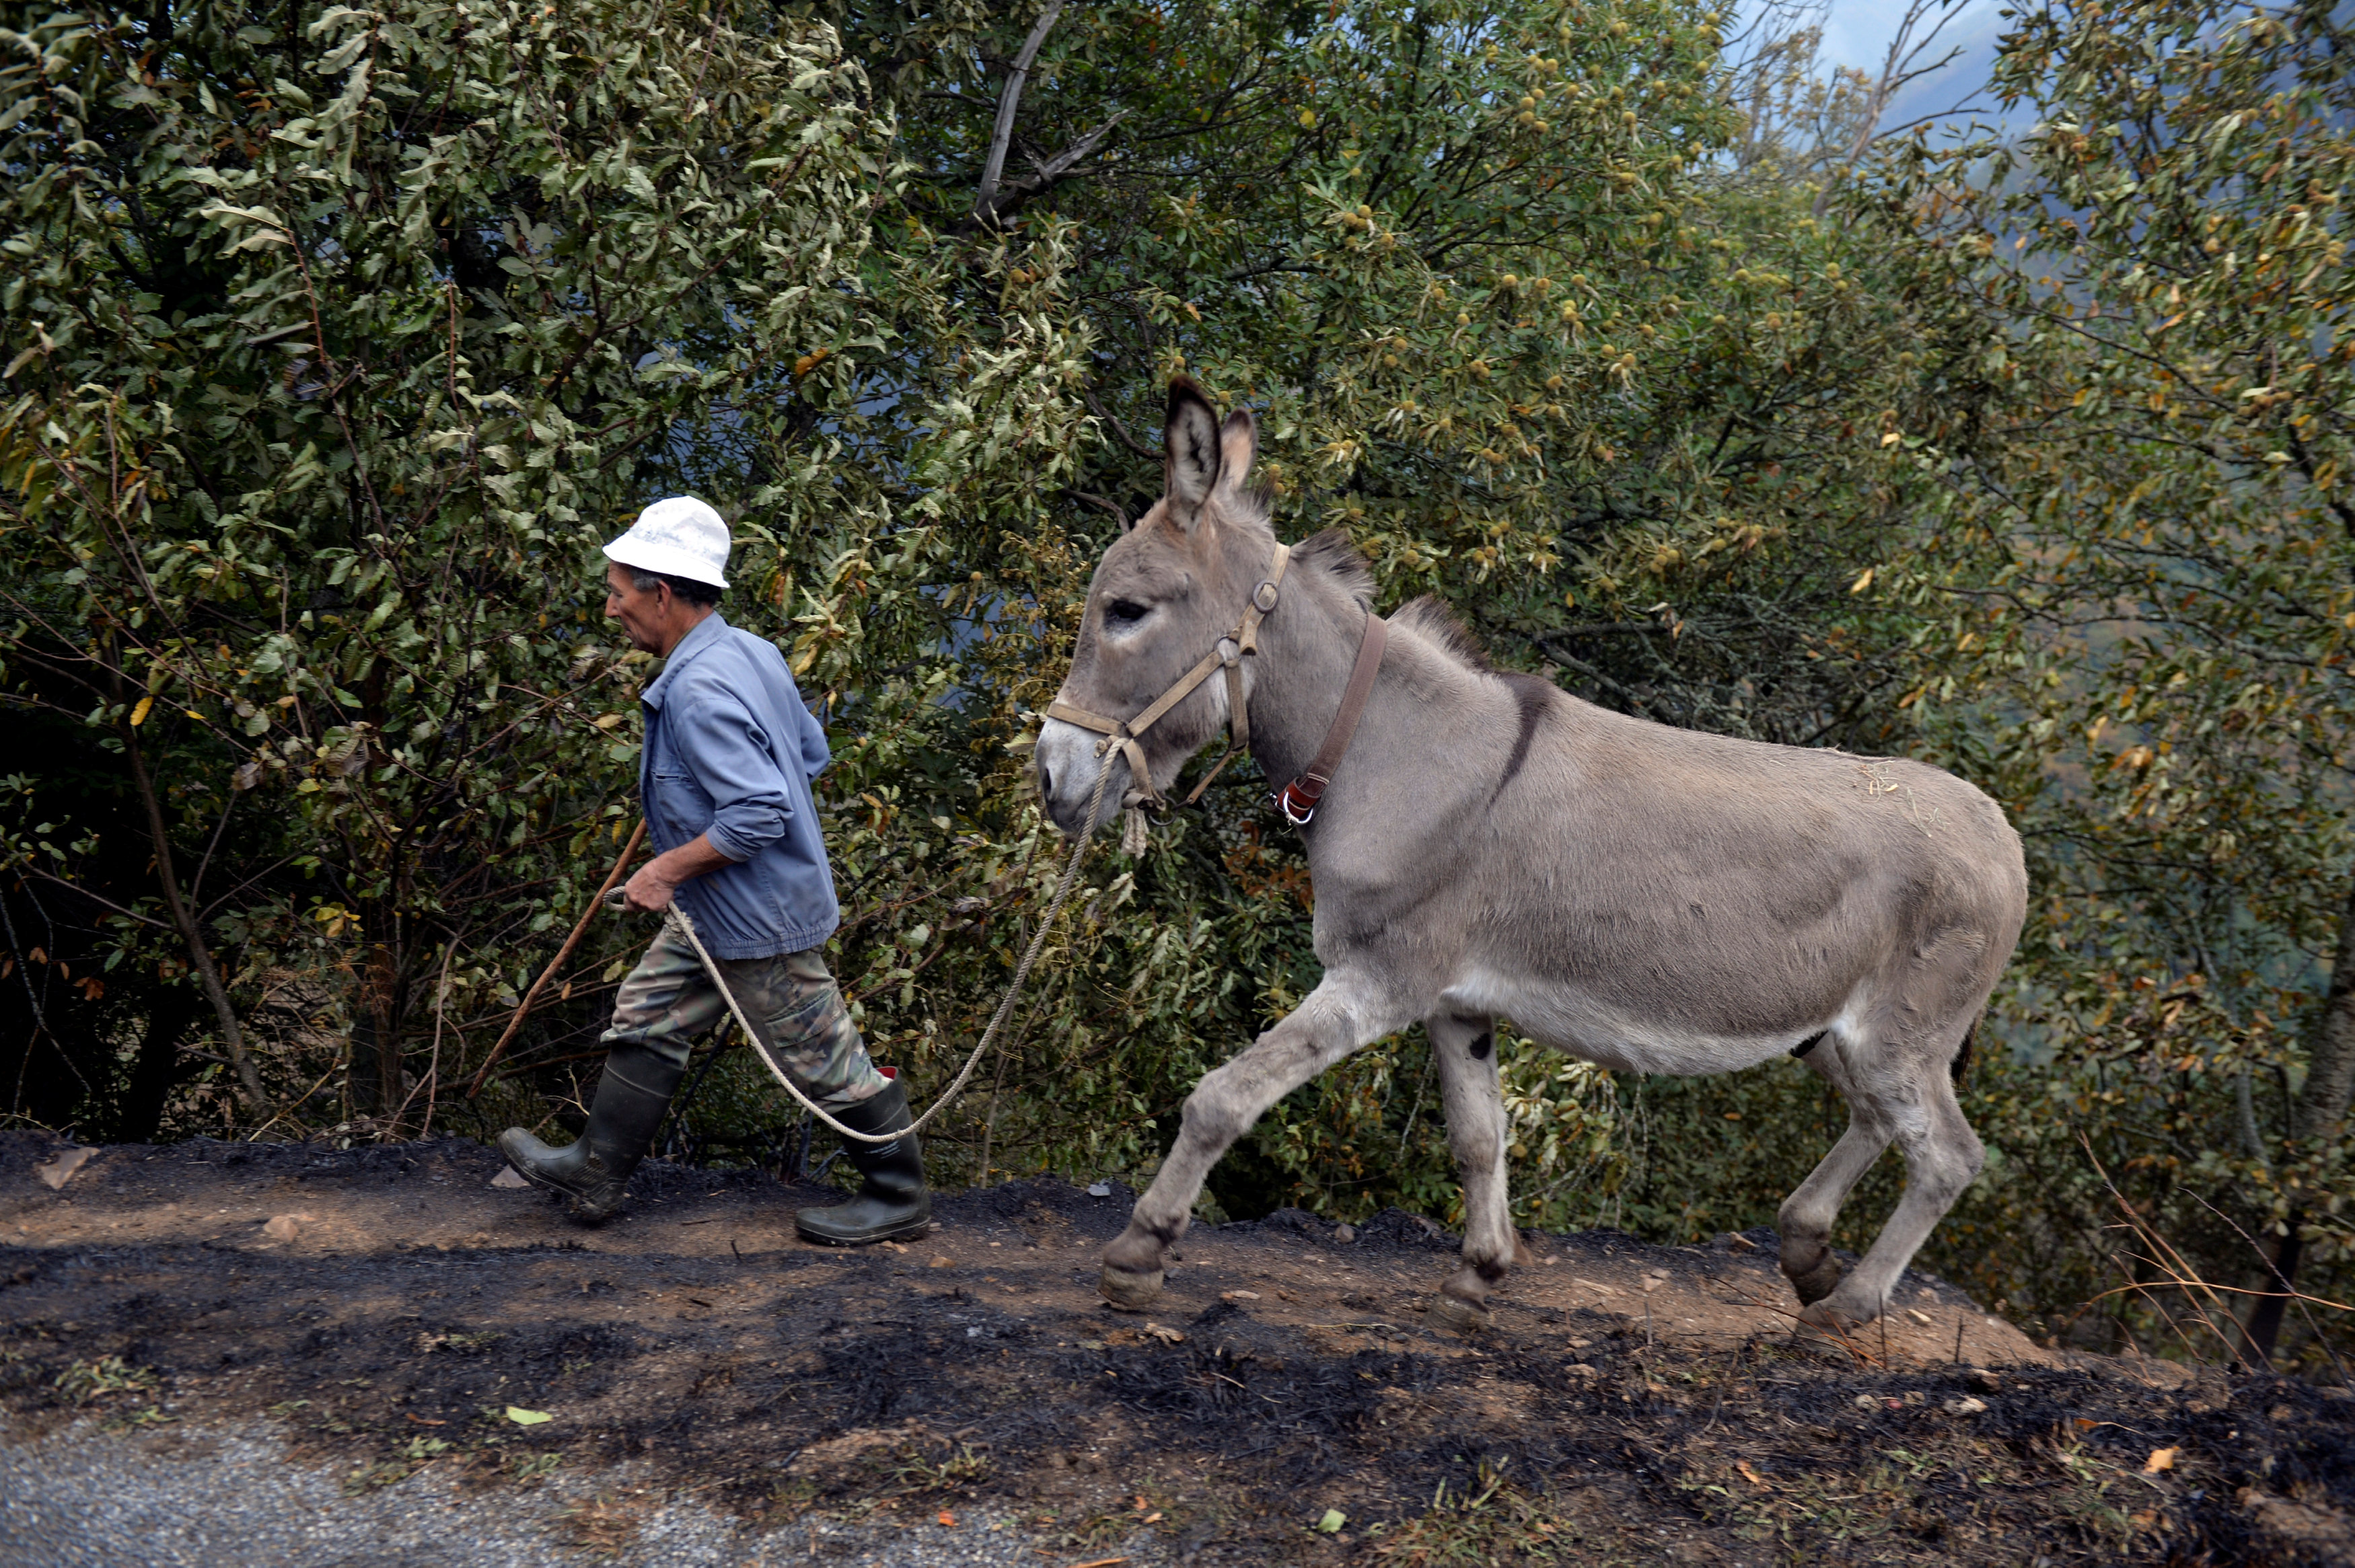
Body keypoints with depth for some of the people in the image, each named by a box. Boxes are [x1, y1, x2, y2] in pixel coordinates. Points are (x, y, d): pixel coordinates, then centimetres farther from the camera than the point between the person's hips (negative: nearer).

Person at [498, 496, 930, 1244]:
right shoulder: (751, 652, 3)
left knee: (821, 1060, 3)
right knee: (647, 1017, 16)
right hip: (721, 911, 10)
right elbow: (811, 752, 13)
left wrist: (668, 868, -21)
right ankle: (597, 1174, 28)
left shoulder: (699, 692, -27)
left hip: (760, 919, -10)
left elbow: (760, 815, -32)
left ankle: (899, 1196, 18)